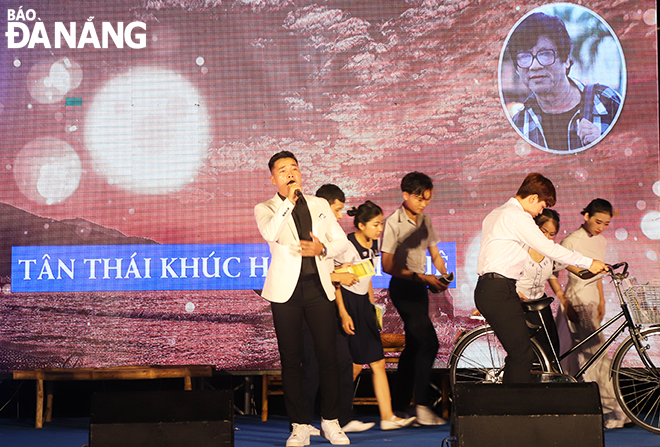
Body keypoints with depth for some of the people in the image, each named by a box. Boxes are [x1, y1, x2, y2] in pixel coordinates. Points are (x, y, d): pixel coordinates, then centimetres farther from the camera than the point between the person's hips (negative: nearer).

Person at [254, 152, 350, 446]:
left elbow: (342, 241, 16)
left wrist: (323, 248, -4)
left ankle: (330, 421, 13)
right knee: (291, 359, 2)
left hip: (319, 288, 2)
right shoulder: (266, 209, 5)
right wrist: (289, 201, -18)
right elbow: (270, 234, -17)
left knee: (328, 355, 0)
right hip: (287, 290, -2)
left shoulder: (320, 205, 15)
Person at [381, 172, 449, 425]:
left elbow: (434, 254, 17)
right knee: (428, 342, -16)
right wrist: (421, 277, -19)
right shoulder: (393, 223, -12)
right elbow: (388, 265, -14)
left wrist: (443, 274, -3)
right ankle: (422, 405, -14)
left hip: (419, 286, 8)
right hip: (402, 287, -8)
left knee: (414, 346, 9)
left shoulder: (425, 221, 9)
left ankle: (399, 407, 16)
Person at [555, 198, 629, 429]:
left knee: (582, 353, 10)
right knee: (598, 352, -13)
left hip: (591, 299, 8)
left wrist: (601, 301, 21)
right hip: (575, 299, -8)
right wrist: (565, 302, -17)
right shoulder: (571, 241, -12)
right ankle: (612, 412, -13)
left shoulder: (600, 241, 12)